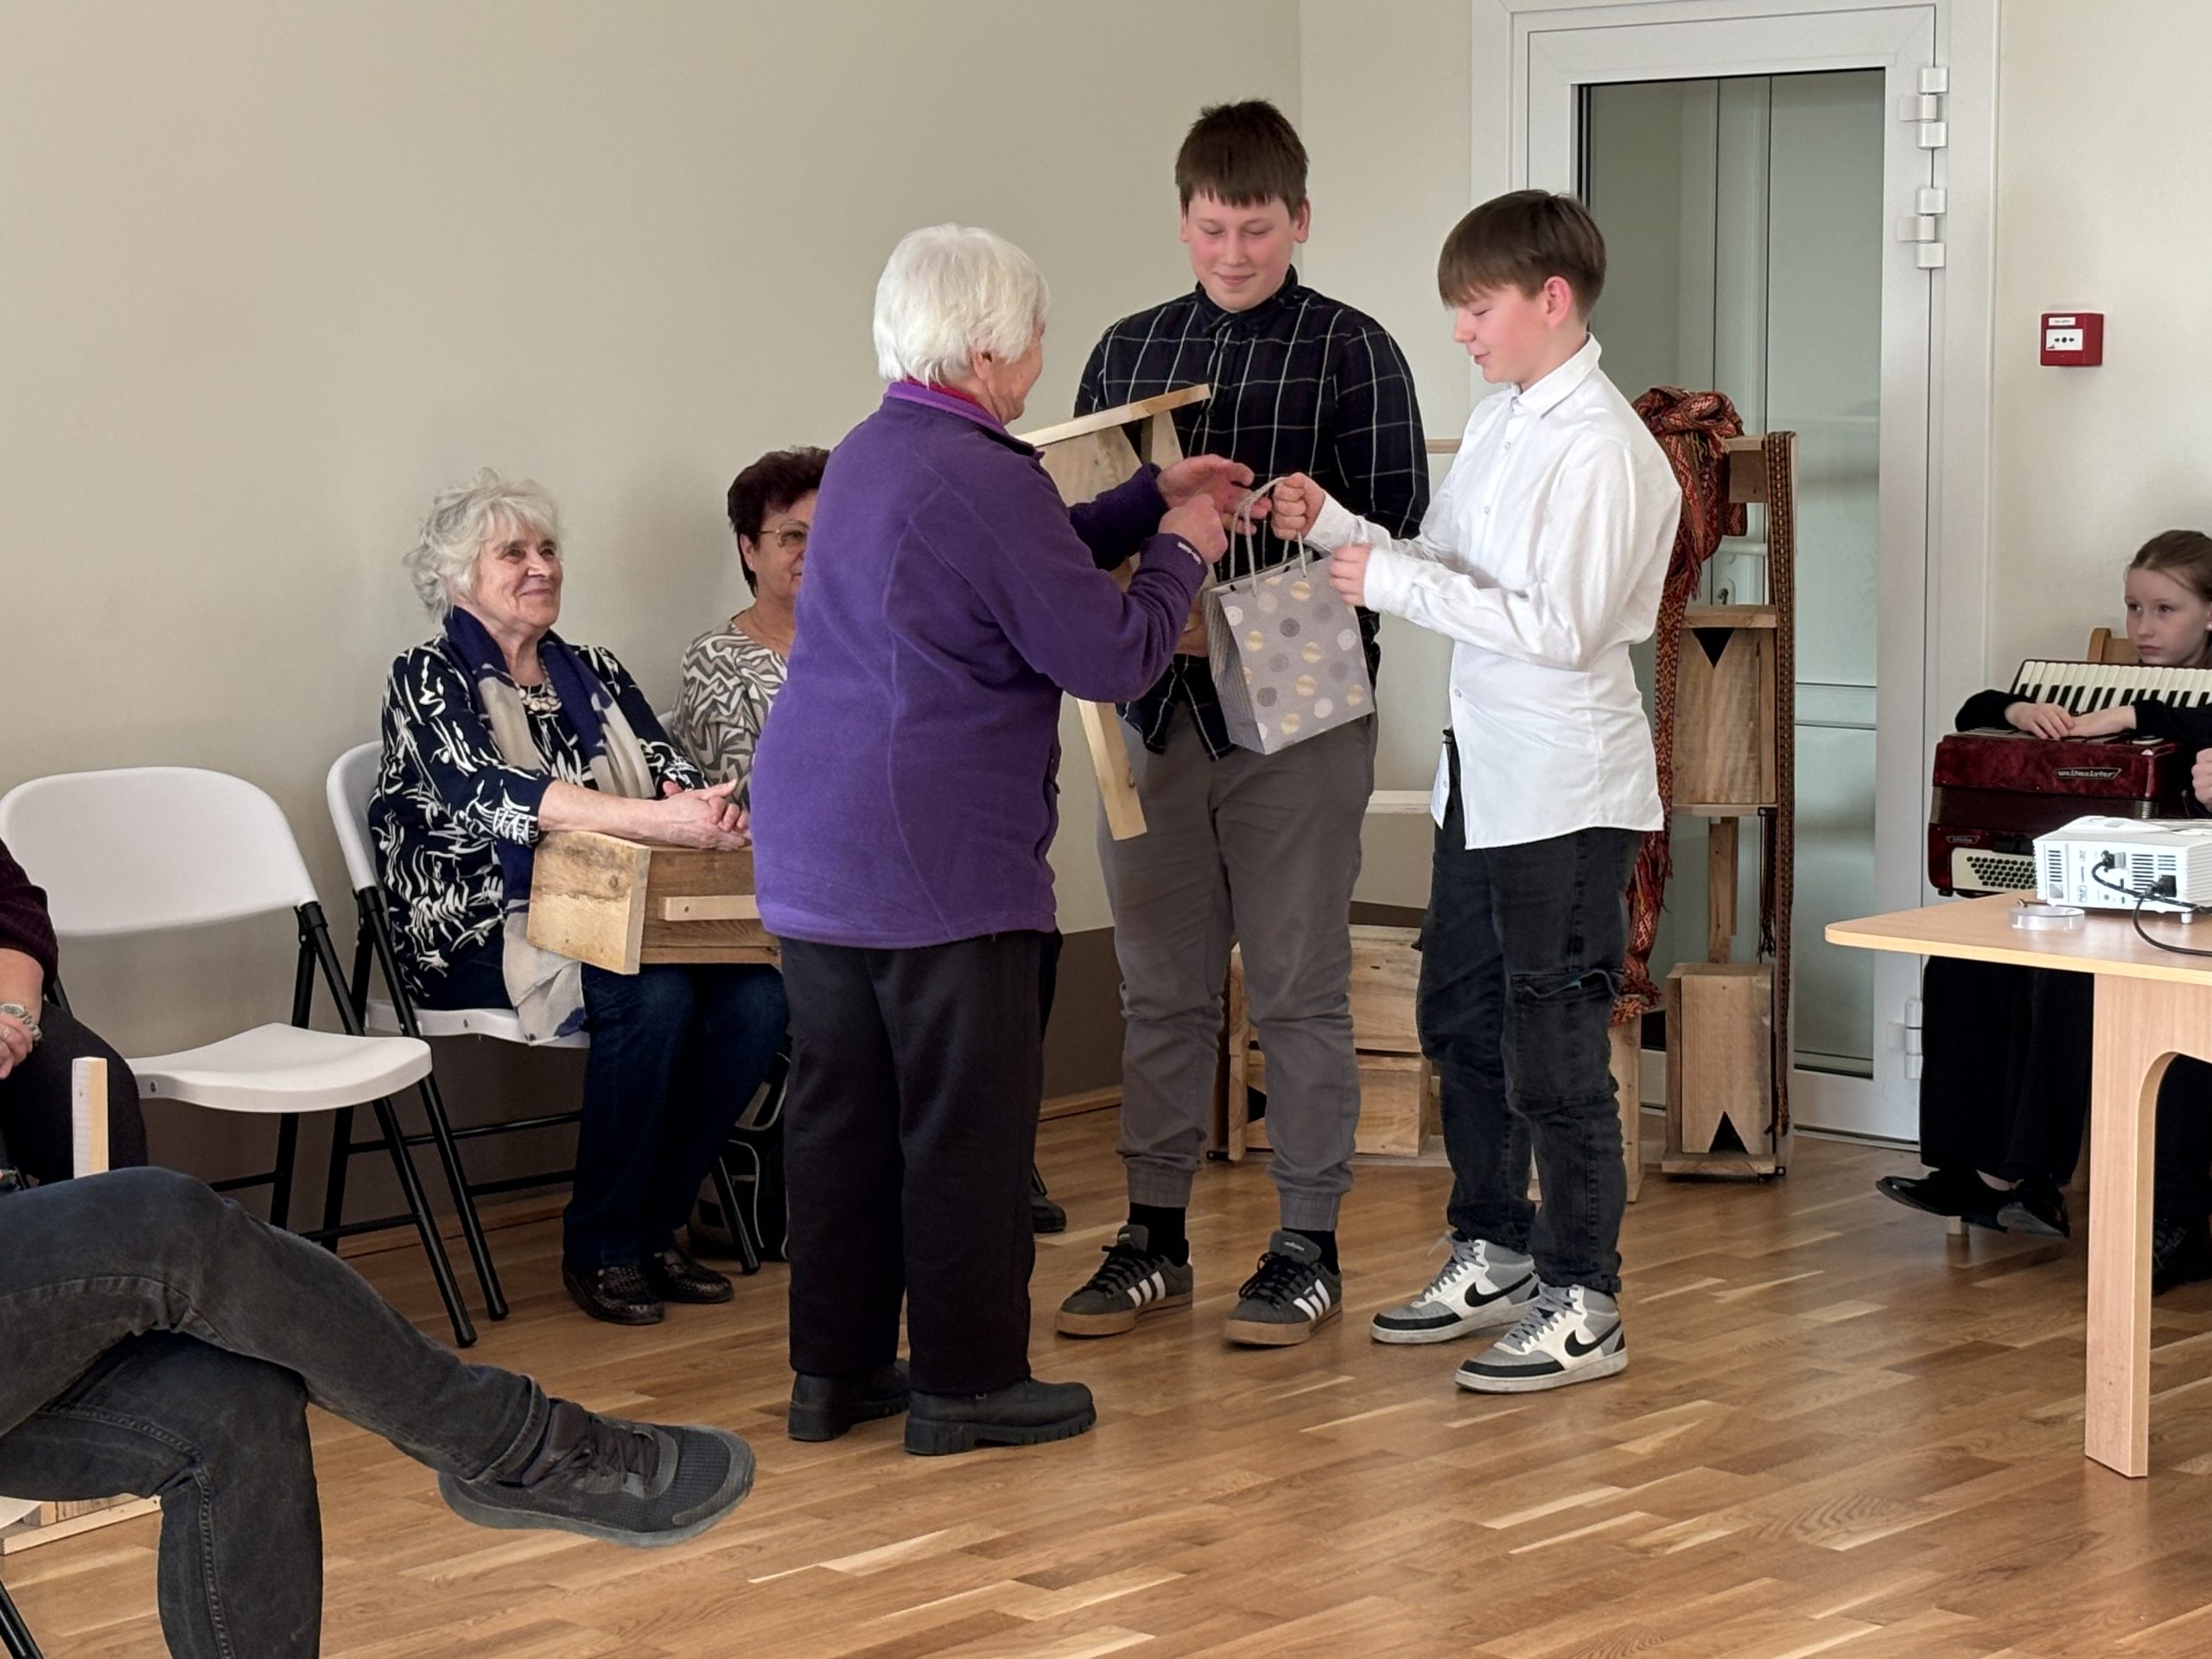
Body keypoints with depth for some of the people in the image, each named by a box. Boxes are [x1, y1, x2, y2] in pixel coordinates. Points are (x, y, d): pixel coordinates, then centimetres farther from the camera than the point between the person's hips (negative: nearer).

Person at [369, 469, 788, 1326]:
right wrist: (658, 819, -30)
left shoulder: (593, 673, 19)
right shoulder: (429, 680, -1)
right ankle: (598, 1249, -17)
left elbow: (669, 770, 7)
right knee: (652, 995, -32)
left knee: (756, 994, -22)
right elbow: (494, 798, -19)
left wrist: (708, 807, -21)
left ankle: (654, 1227, -8)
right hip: (482, 933, -5)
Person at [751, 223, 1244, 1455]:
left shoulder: (869, 457, 15)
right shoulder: (984, 479, -16)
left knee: (843, 1108, 13)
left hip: (815, 847, 9)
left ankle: (838, 1368, 19)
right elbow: (1112, 658, -13)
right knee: (969, 1121, 0)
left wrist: (1150, 501, 24)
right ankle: (967, 1381, 6)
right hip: (939, 862, -9)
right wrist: (1181, 553, 3)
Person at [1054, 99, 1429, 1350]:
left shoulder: (1354, 353, -2)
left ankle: (1308, 1247, 11)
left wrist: (1252, 611, -19)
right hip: (1156, 704, 4)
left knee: (1300, 989, 3)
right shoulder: (1128, 352, 11)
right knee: (1163, 986, 9)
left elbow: (1392, 531, -7)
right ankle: (1156, 1237, 19)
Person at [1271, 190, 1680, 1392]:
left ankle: (1583, 1305, 9)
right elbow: (1442, 566, 16)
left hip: (1567, 792, -10)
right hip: (1482, 775, 10)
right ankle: (1493, 1257, 33)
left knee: (1552, 1047, -2)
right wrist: (1336, 528, 2)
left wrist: (1394, 581, -21)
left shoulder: (1598, 447, -18)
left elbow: (1559, 626, -24)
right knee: (1459, 1020, 18)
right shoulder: (1499, 422, 10)